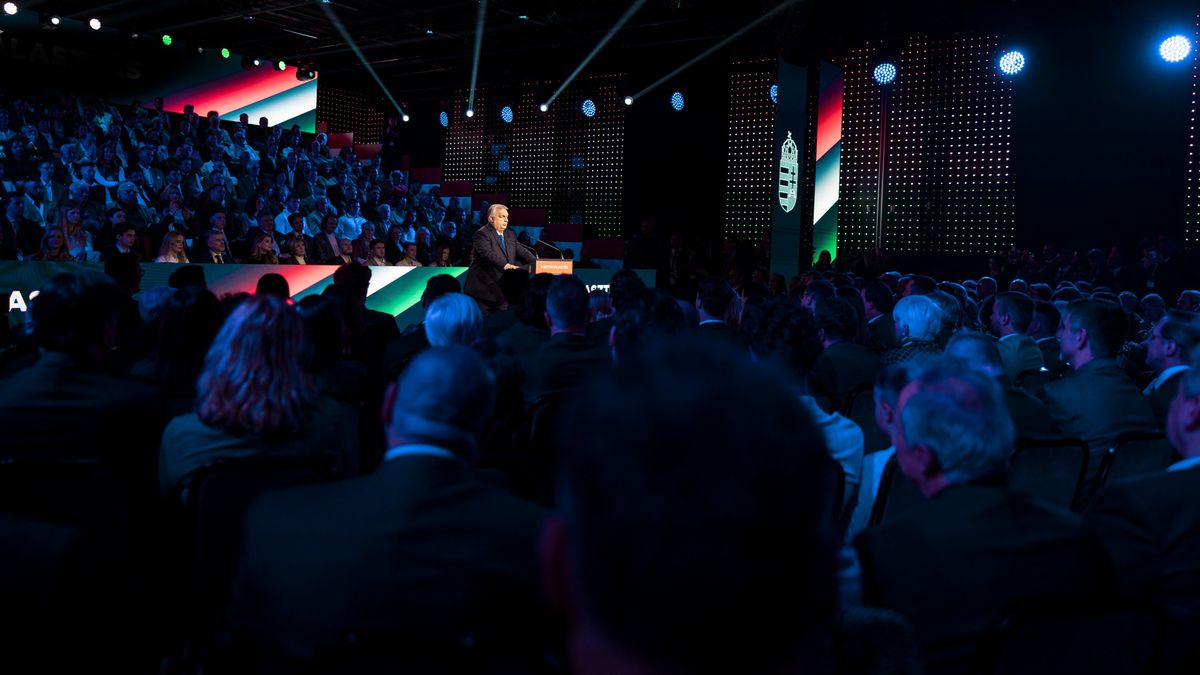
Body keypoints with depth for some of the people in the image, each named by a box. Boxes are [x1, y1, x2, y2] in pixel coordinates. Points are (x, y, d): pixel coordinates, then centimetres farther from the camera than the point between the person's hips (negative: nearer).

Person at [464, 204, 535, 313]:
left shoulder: (510, 235, 17)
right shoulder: (482, 234, -8)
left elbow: (522, 252, 10)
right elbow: (487, 253, -24)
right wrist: (505, 265, -37)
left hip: (502, 291, 7)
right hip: (483, 289, -7)